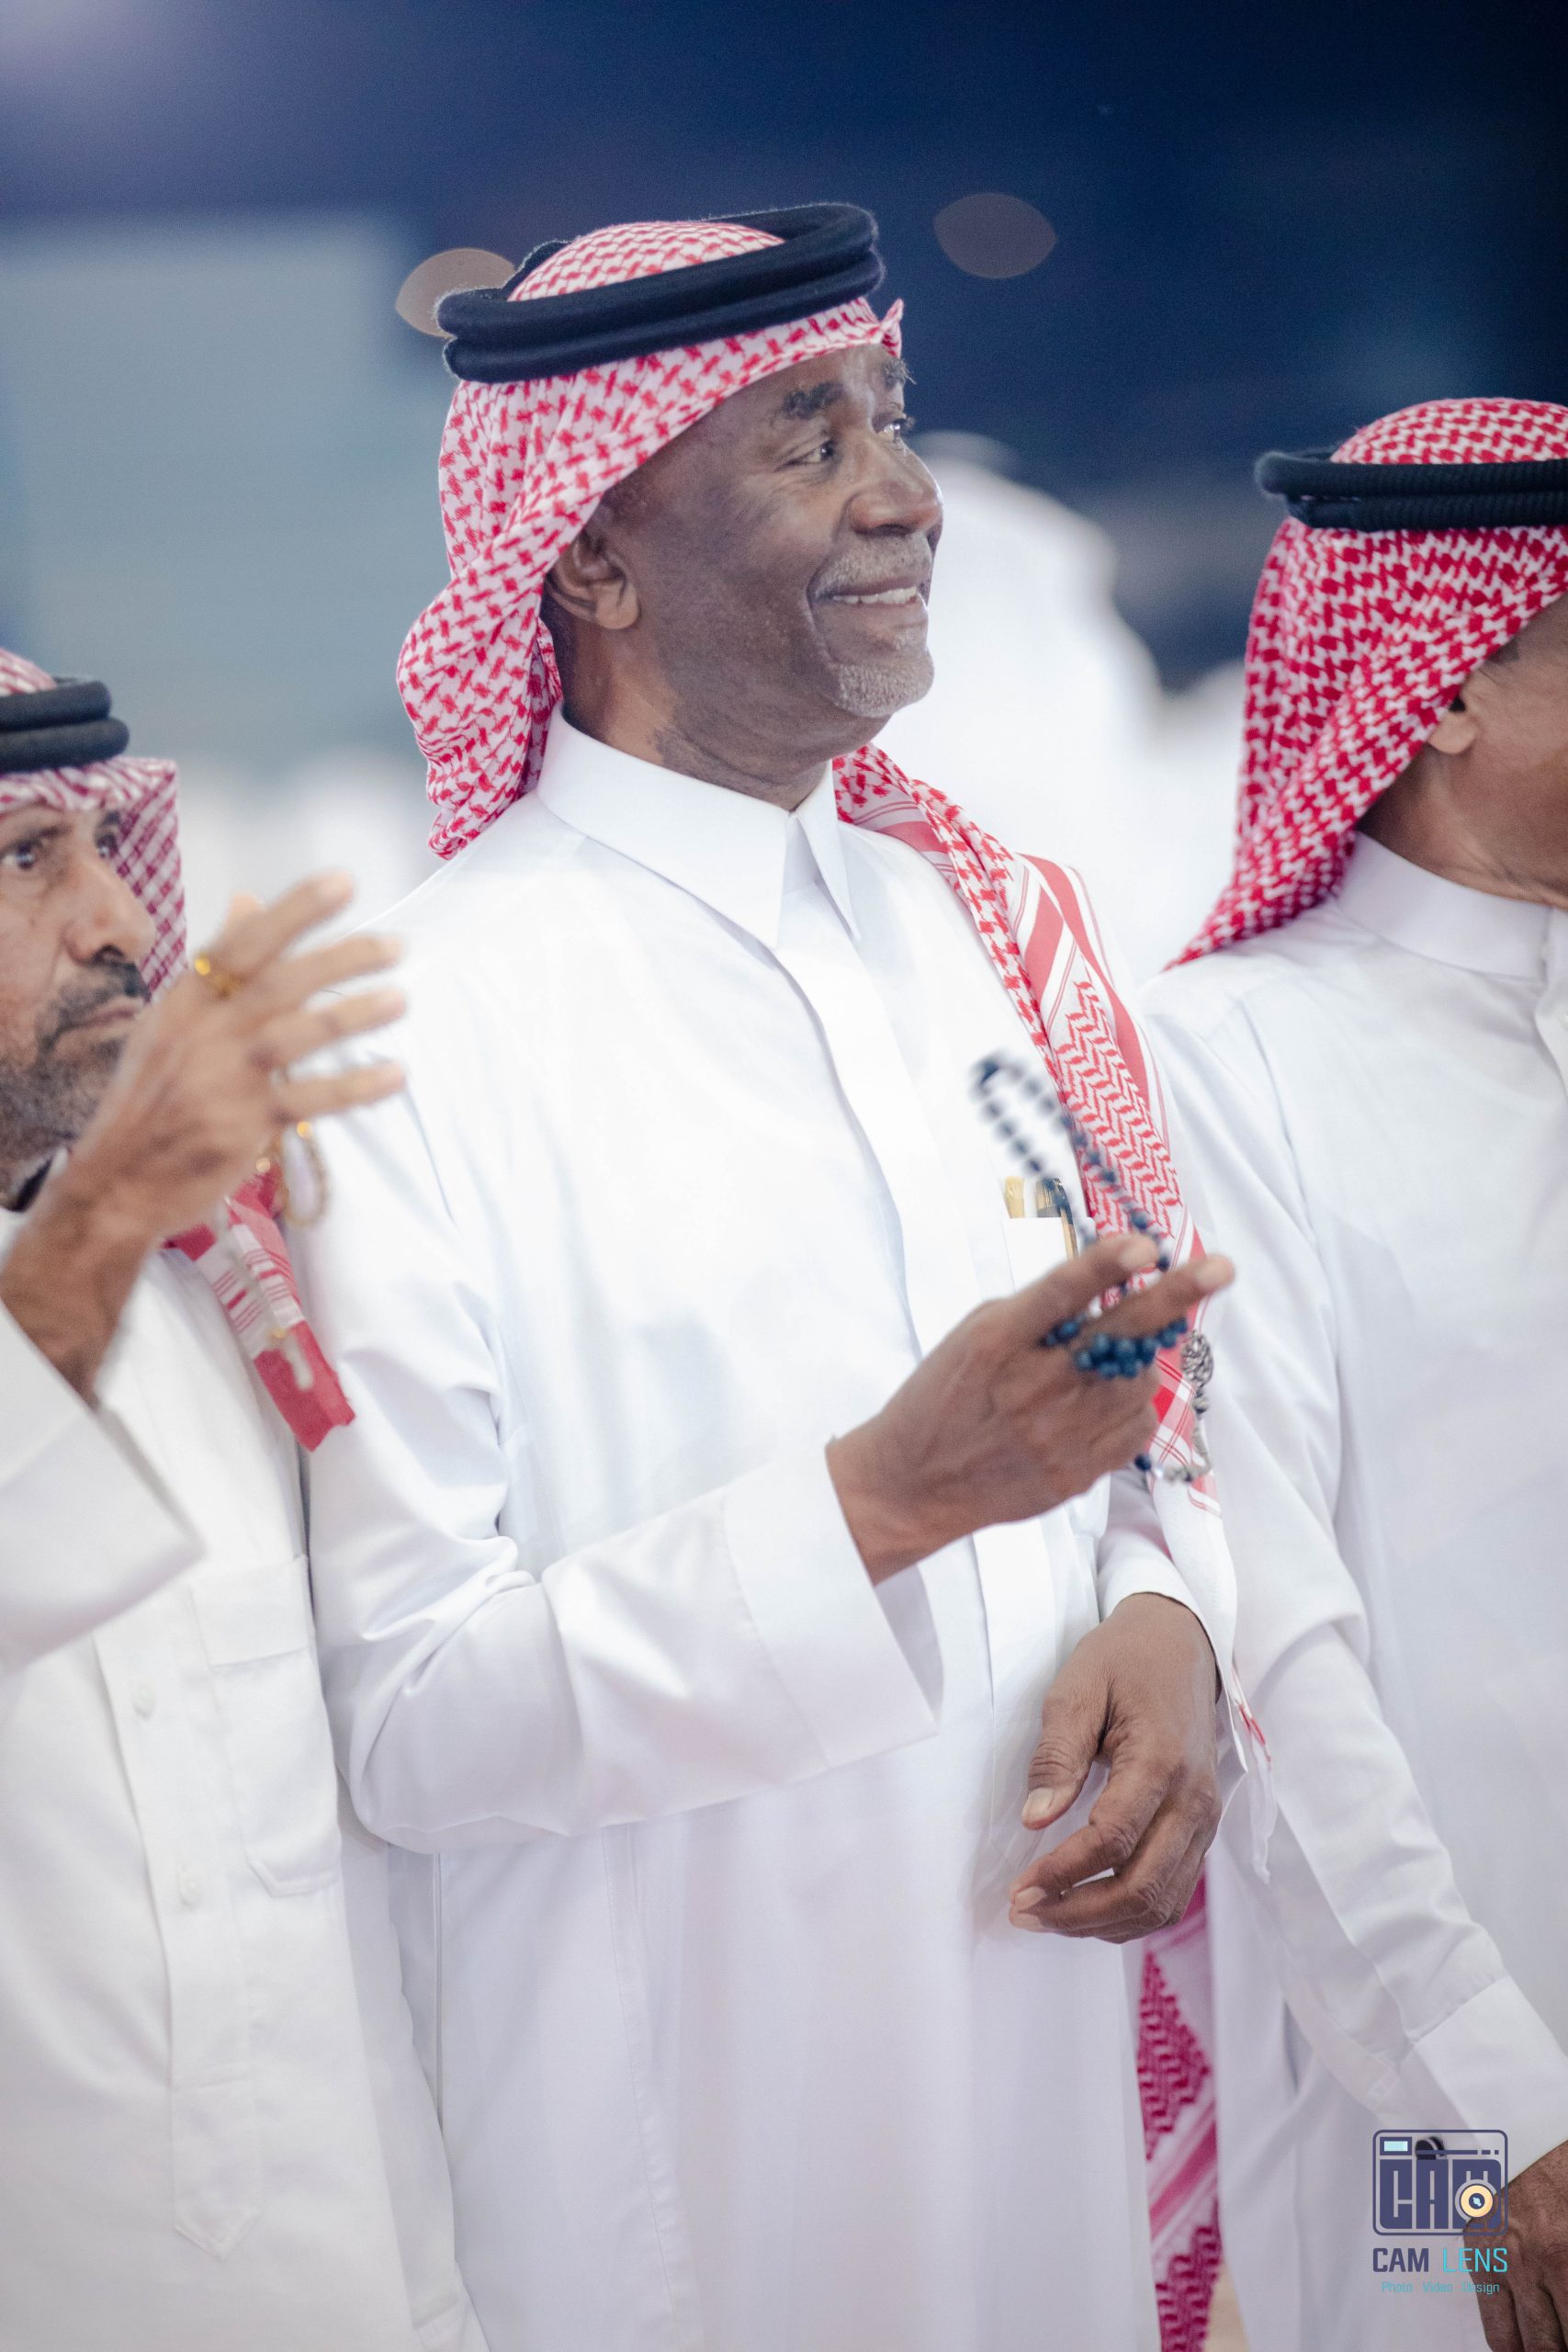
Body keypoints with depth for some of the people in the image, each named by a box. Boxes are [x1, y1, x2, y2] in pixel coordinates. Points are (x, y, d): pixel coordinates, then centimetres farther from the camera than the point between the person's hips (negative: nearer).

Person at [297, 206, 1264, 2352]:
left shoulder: (988, 926, 6)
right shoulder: (413, 1032, -15)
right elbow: (398, 1720, -19)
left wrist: (1168, 1627, -8)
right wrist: (886, 1498, -27)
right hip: (681, 2145, -6)